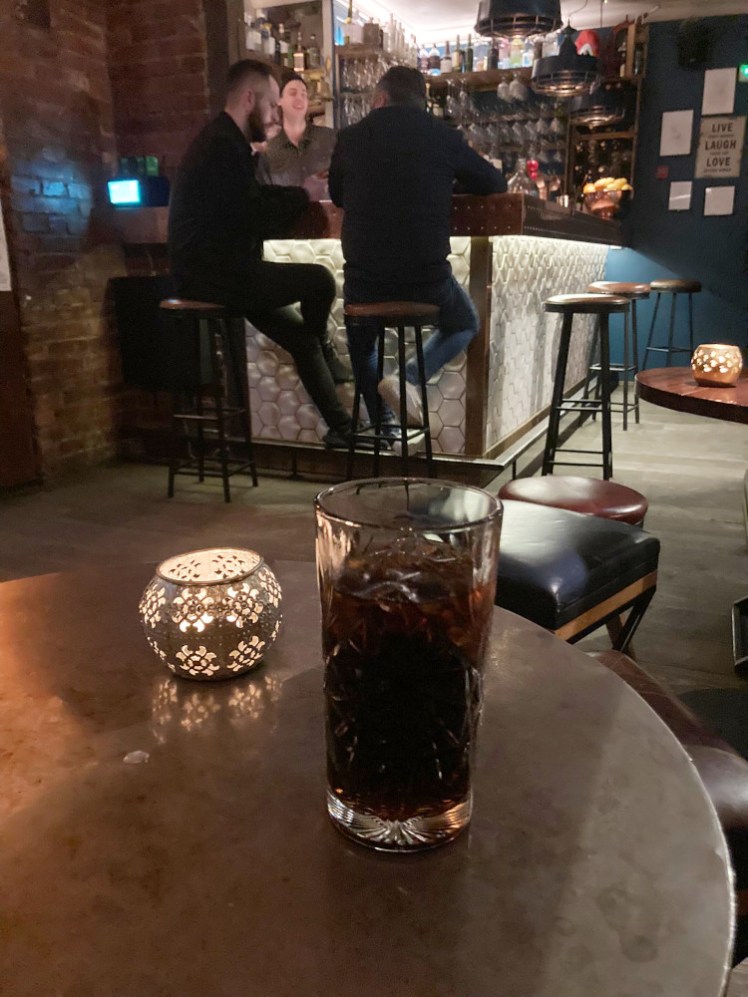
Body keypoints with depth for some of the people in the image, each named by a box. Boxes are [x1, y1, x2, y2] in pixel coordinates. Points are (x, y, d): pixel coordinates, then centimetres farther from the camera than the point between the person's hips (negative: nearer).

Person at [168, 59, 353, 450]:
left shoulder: (223, 142, 18)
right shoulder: (224, 145, -14)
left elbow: (251, 213, 18)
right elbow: (257, 218, -18)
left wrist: (294, 196, 7)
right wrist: (303, 194, -3)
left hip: (215, 270, 11)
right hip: (215, 274, -11)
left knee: (301, 337, 9)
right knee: (319, 280, -19)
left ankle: (341, 428, 14)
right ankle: (324, 351, 11)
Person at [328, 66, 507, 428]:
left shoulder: (350, 137, 4)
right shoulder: (443, 136, 2)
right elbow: (496, 184, 14)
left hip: (365, 283, 2)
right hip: (428, 281, -1)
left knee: (361, 343, 32)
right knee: (465, 324, 28)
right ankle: (408, 377, 5)